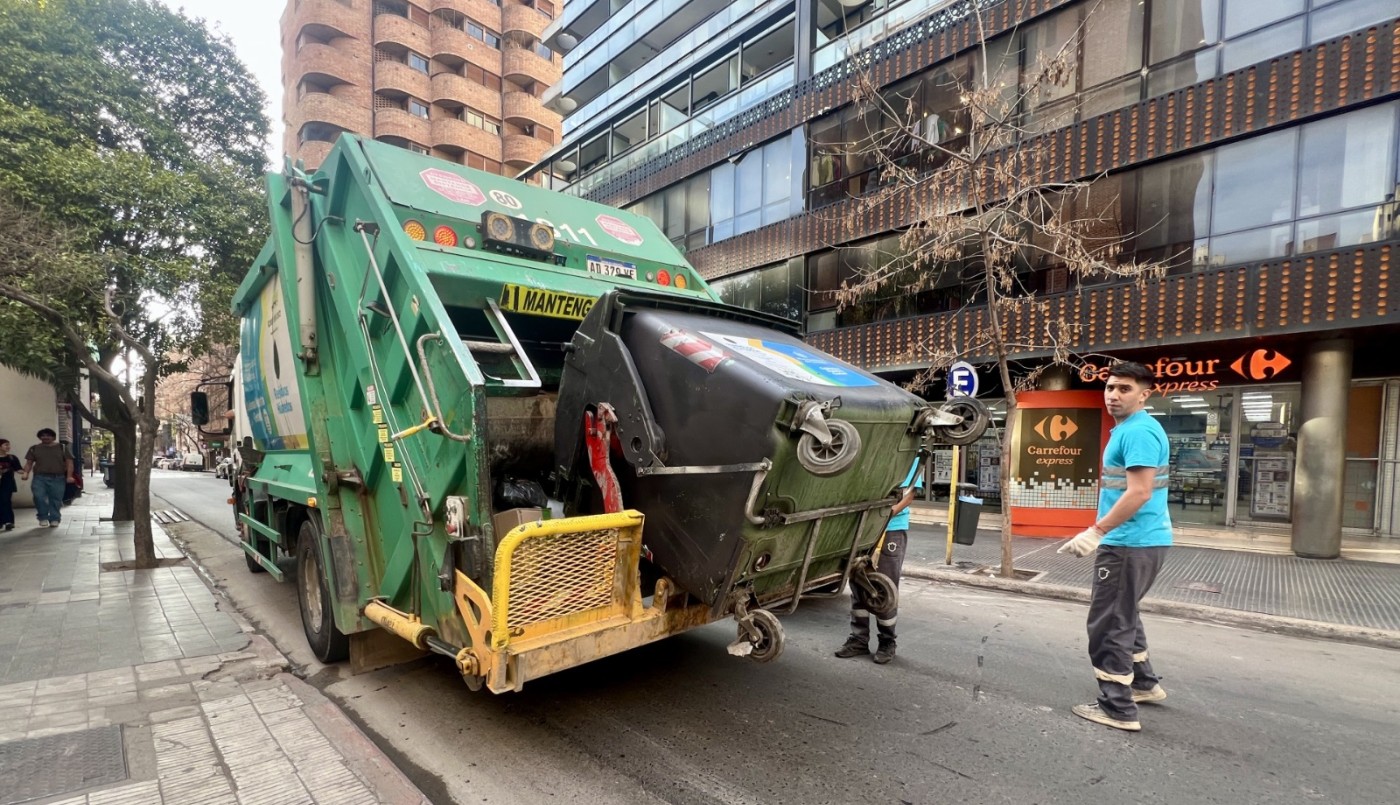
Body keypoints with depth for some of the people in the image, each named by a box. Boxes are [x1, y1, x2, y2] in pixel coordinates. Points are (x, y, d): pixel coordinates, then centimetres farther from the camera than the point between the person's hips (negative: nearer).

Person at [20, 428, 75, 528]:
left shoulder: (62, 448, 6)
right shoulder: (34, 448, 12)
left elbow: (69, 462, 2)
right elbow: (29, 462, 9)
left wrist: (69, 476, -10)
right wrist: (26, 473, -10)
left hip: (57, 478, -1)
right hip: (39, 477, 1)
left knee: (56, 499, 0)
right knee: (39, 496, -15)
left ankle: (54, 519, 9)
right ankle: (43, 518, 1)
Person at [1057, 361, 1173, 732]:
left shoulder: (1138, 431, -18)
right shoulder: (1128, 430, 14)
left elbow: (1139, 493, -26)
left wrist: (1096, 531, -26)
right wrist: (1104, 532, 23)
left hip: (1131, 543, -11)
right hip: (1138, 539, 11)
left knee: (1109, 623, -3)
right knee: (1123, 614, 25)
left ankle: (1118, 708, 6)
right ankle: (1144, 682, 38)